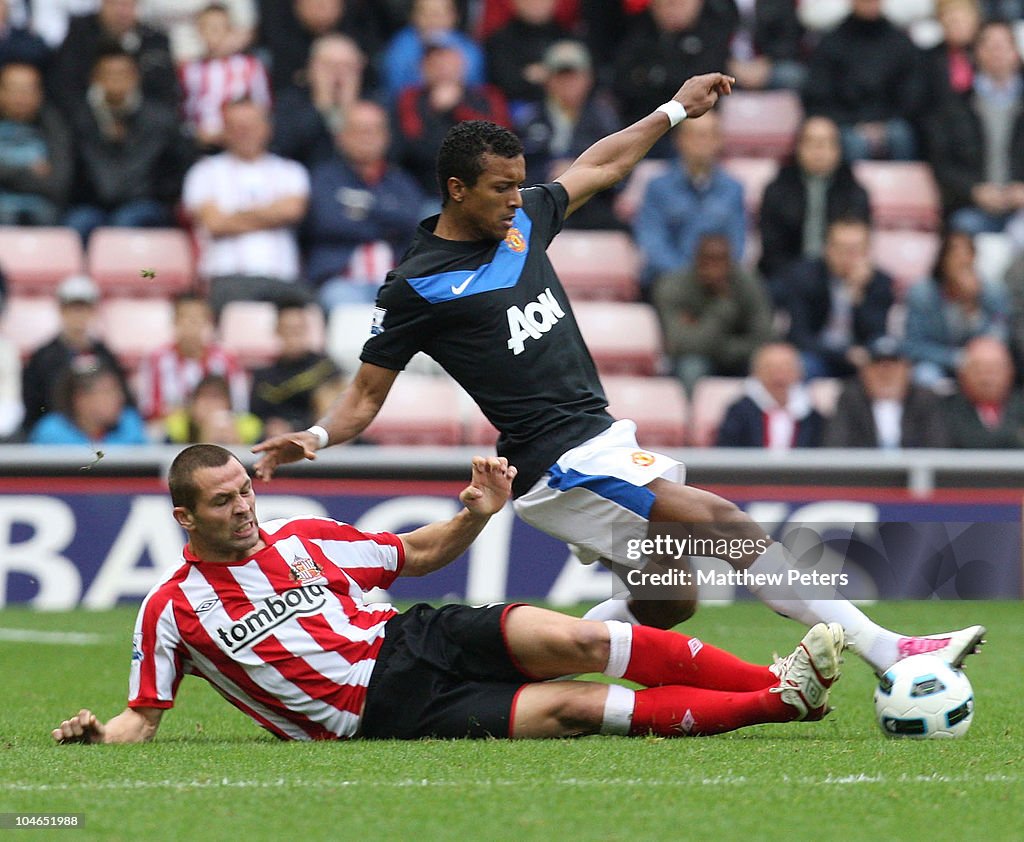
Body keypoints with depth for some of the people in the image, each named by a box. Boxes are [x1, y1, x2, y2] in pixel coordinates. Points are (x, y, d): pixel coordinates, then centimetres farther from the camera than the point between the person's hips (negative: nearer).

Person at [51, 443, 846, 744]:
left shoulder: (303, 536, 11)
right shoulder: (172, 610, -1)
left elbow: (421, 553, 19)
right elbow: (142, 719, 2)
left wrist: (475, 516, 0)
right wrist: (95, 734, -20)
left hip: (409, 639, 5)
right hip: (381, 713, -5)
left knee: (572, 639, -22)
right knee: (572, 707, -21)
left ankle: (777, 679, -18)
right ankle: (784, 702, -23)